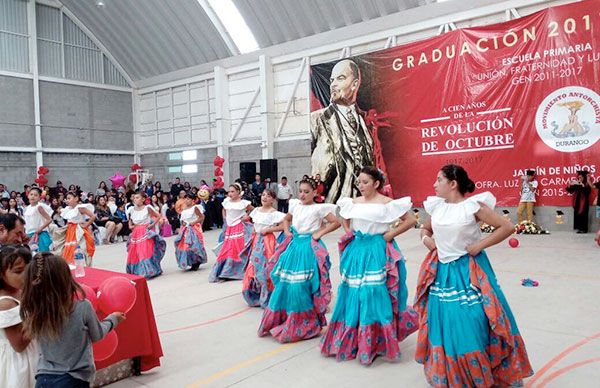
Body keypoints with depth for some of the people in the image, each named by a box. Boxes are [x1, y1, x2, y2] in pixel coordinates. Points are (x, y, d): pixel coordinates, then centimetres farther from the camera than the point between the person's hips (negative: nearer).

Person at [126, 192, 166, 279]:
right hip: (136, 233, 5)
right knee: (134, 253, 7)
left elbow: (158, 216, 0)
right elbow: (130, 220, 24)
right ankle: (137, 271, 23)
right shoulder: (132, 209, 6)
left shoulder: (147, 208, -7)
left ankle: (148, 271, -4)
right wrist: (130, 226, 7)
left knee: (147, 251, -10)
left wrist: (152, 224, -9)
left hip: (146, 232, -5)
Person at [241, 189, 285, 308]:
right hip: (256, 241, 7)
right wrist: (254, 234, 10)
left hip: (267, 242, -6)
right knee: (253, 267, 8)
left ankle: (266, 298, 12)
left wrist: (268, 230, -17)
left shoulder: (274, 213, -12)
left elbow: (283, 226, -20)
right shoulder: (257, 210, 8)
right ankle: (256, 296, 24)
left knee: (264, 269, -4)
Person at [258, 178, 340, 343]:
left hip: (309, 249, -6)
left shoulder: (318, 208, -6)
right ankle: (281, 319, 24)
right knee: (285, 284, 7)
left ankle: (303, 324, 12)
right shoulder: (295, 205, 10)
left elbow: (336, 222, -9)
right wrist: (287, 232, 11)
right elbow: (286, 219, 28)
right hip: (294, 246, 6)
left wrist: (320, 233, -10)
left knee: (302, 286, -7)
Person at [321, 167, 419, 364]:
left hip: (377, 252, -5)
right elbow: (344, 218, 27)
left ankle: (376, 342, 12)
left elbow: (411, 220, -7)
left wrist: (390, 235, -10)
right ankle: (352, 340, 24)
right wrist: (349, 233, 11)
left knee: (376, 296, -4)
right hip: (357, 251, 5)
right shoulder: (353, 202, 8)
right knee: (354, 294, 9)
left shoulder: (386, 203, -8)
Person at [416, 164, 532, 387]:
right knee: (444, 323, 12)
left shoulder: (473, 205, -11)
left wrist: (480, 245, -13)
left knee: (472, 324, -3)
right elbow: (425, 228, 21)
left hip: (468, 272, -5)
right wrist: (425, 239, 0)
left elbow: (507, 227, -9)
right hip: (442, 271, 5)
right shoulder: (436, 206, 4)